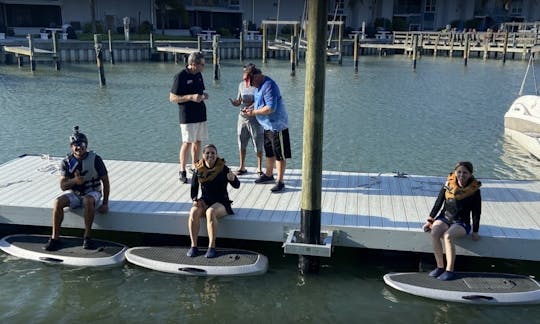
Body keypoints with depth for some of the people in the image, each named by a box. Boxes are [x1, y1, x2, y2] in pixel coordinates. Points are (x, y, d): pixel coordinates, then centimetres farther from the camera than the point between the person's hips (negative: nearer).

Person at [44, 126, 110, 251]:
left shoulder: (95, 159, -10)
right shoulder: (67, 162, -3)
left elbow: (105, 181, -5)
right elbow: (63, 186, -5)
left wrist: (105, 203, -10)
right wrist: (74, 181, -28)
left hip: (92, 193, -3)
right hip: (74, 194, 3)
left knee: (88, 201, -38)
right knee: (58, 202, -25)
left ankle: (87, 237, -28)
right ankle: (55, 238, -20)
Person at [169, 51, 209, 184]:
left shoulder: (199, 75, 10)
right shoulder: (181, 76, -12)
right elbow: (172, 98, -12)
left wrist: (203, 95, 1)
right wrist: (191, 97, -22)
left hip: (200, 115, 7)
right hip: (188, 117, -7)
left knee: (197, 142, 12)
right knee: (187, 143, -5)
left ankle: (195, 167, 24)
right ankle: (182, 171, 5)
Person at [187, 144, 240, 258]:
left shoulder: (223, 168, -7)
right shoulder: (198, 170, 2)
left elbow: (237, 185, -12)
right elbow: (194, 188, 10)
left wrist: (232, 179, -35)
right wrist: (195, 199, -9)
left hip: (221, 202, -3)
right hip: (204, 201, 3)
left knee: (210, 212, -35)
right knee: (194, 212, -28)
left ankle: (212, 247, -30)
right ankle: (193, 246, -22)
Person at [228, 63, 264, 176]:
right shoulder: (241, 85, 7)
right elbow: (238, 102, 13)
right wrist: (233, 102, -9)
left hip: (254, 119, -5)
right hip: (242, 117, 5)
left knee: (258, 145, 2)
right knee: (242, 144, 12)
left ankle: (259, 168, 14)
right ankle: (242, 167, 25)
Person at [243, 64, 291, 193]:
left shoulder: (269, 86, -22)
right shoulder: (260, 85, 10)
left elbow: (271, 108, -29)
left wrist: (254, 112, -19)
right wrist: (250, 107, 6)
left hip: (277, 125, -10)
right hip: (268, 126, 10)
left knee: (280, 155, -2)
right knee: (270, 153, 23)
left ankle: (280, 182, 4)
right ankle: (269, 175, 38)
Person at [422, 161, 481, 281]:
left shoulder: (474, 190, -8)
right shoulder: (448, 184, -2)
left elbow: (476, 212, -3)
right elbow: (438, 203, 4)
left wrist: (475, 232, -4)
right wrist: (430, 220, 1)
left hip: (462, 222, -3)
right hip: (445, 218, 3)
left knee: (448, 236, -33)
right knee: (434, 233, -28)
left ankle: (450, 270, -22)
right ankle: (440, 267, -16)